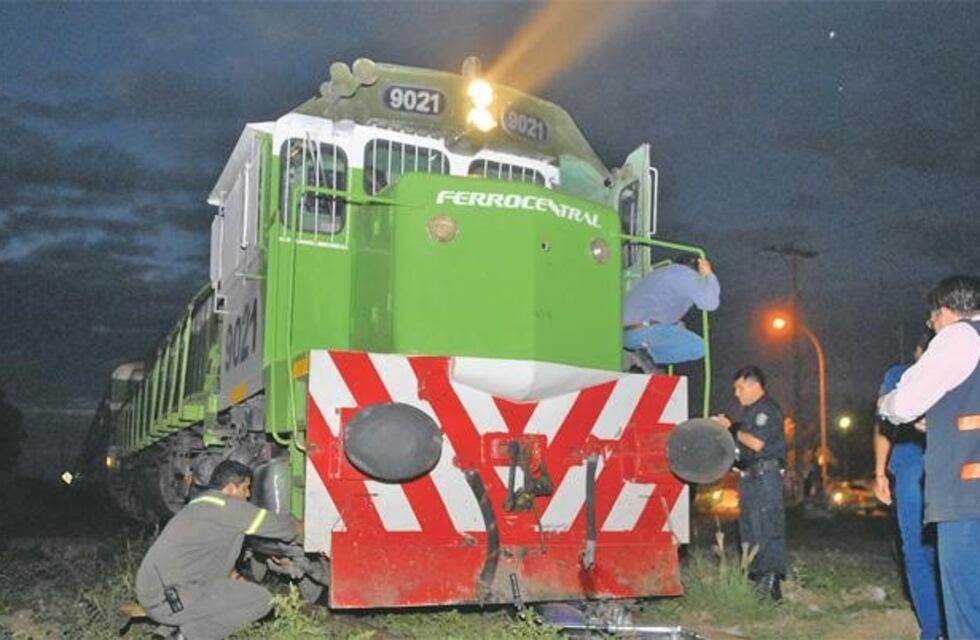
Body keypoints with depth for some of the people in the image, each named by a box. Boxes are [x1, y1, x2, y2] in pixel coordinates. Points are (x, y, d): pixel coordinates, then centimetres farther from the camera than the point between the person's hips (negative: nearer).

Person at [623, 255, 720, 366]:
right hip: (642, 332, -10)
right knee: (698, 348, -7)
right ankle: (646, 355, -12)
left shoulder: (671, 271, 25)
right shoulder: (686, 274, -5)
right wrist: (709, 274, -1)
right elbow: (710, 304, -14)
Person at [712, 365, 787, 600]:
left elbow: (756, 443, -20)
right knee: (748, 526, 13)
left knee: (768, 526, -12)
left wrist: (733, 429, -9)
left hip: (766, 473, -10)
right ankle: (756, 577, 20)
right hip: (750, 475, 10)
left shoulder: (768, 410, -11)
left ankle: (771, 579, -12)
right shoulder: (749, 410, 20)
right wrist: (727, 426, 6)